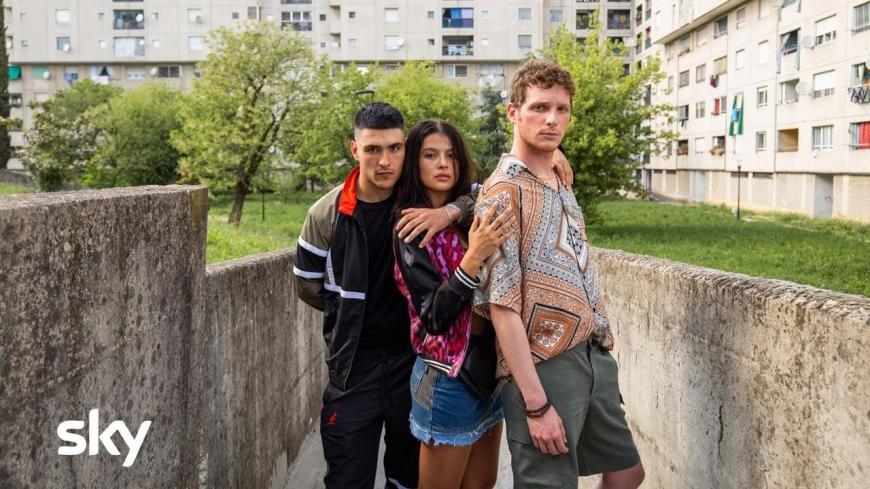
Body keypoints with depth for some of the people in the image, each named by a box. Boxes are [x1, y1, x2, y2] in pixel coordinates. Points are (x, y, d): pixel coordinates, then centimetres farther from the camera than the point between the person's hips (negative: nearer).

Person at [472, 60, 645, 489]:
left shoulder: (560, 185, 13)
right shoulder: (504, 191, -12)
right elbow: (502, 305, -18)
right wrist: (536, 403, -21)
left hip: (594, 356, 9)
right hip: (543, 366, -8)